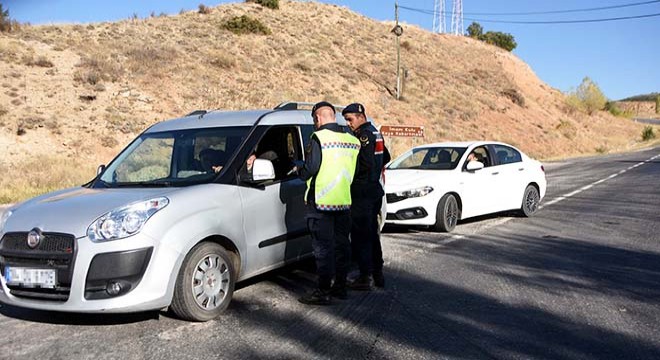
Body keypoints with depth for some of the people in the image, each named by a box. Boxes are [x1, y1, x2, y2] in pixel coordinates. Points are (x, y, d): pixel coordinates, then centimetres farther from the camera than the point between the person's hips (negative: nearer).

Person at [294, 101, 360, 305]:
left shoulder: (319, 138, -14)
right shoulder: (351, 140, 8)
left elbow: (310, 169, -17)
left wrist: (298, 167, 3)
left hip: (322, 203, -7)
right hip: (345, 201, 7)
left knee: (323, 247, -2)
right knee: (341, 244, 15)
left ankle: (323, 292, 3)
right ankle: (340, 286, 24)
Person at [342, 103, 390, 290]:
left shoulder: (363, 134, -15)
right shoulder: (376, 133, 15)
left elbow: (364, 164, -23)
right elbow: (386, 158, 26)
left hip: (362, 192, -10)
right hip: (375, 189, 10)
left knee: (360, 235, -4)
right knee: (372, 233, 16)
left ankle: (365, 277, 0)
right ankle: (378, 274, 23)